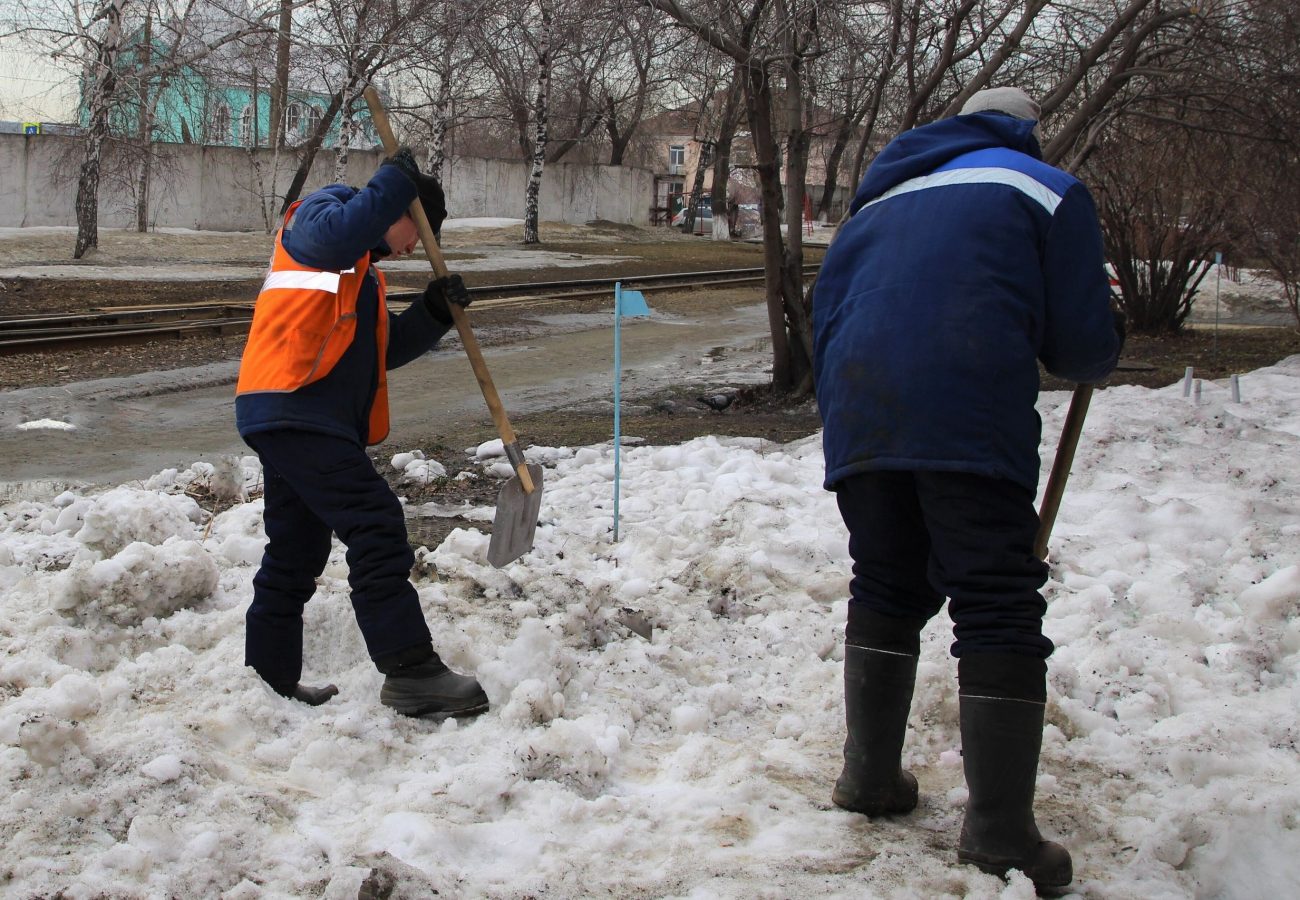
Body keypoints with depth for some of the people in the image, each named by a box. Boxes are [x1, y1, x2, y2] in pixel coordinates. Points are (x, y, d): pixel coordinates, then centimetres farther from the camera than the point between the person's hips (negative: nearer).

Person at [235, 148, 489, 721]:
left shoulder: (361, 273, 31)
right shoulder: (317, 215, 3)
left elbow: (384, 348, 23)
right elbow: (336, 236, -23)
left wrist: (434, 313, 9)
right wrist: (396, 182, -18)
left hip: (300, 421, 11)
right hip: (294, 409, -11)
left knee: (296, 554, 15)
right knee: (375, 526, -16)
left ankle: (269, 679, 23)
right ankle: (410, 671, -19)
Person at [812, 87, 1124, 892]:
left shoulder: (883, 198, 28)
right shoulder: (1047, 190, 13)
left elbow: (826, 315, 22)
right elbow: (1082, 343, 6)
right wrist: (1100, 353, 28)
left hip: (860, 424, 6)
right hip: (972, 424, -5)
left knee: (886, 590, 20)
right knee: (1000, 606, -3)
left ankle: (870, 775, 25)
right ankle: (1001, 834, -4)